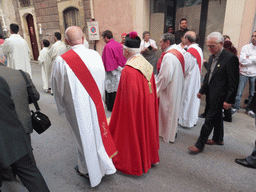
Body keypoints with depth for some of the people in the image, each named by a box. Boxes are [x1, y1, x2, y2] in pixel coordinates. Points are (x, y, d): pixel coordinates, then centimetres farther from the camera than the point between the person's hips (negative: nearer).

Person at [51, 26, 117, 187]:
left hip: (77, 106, -3)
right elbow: (102, 80, 3)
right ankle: (105, 165, 41)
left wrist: (62, 107, 11)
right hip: (95, 102, 3)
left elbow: (58, 88, -7)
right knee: (97, 131, 21)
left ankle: (87, 169, 39)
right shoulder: (95, 55, -9)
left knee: (84, 136, 15)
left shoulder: (61, 61, -19)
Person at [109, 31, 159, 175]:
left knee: (133, 131, 11)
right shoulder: (147, 65, 0)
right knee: (146, 128, 23)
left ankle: (134, 163, 32)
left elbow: (128, 95, -22)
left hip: (133, 109, -7)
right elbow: (152, 90, 6)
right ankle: (149, 156, 43)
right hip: (147, 109, 8)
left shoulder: (129, 70, -23)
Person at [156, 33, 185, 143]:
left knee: (167, 110, 5)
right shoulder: (178, 52, 8)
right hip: (176, 87, 10)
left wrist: (157, 88, -13)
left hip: (168, 89, -10)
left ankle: (168, 135, 23)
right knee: (173, 109, 21)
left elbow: (166, 76, -28)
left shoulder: (168, 56, -24)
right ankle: (173, 130, 38)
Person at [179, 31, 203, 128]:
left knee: (187, 99, 5)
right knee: (195, 98, 18)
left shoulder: (189, 53, -24)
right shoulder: (199, 49, 2)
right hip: (197, 79, 8)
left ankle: (186, 121, 20)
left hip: (189, 80, -8)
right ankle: (193, 119, 33)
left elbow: (184, 70, -18)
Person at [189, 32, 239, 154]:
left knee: (209, 120, -3)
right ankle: (218, 139, 39)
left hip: (219, 97, -8)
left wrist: (229, 100, -17)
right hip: (211, 94, 8)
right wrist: (202, 90, 15)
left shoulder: (230, 58, -17)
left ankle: (200, 145, 8)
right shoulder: (212, 57, 8)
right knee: (217, 117, 21)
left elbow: (234, 82, -17)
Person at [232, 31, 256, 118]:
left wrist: (249, 58, -15)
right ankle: (235, 107, 15)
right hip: (244, 73, -2)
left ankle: (249, 109, 26)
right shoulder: (245, 47, -4)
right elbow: (242, 60, -16)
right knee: (238, 92, -1)